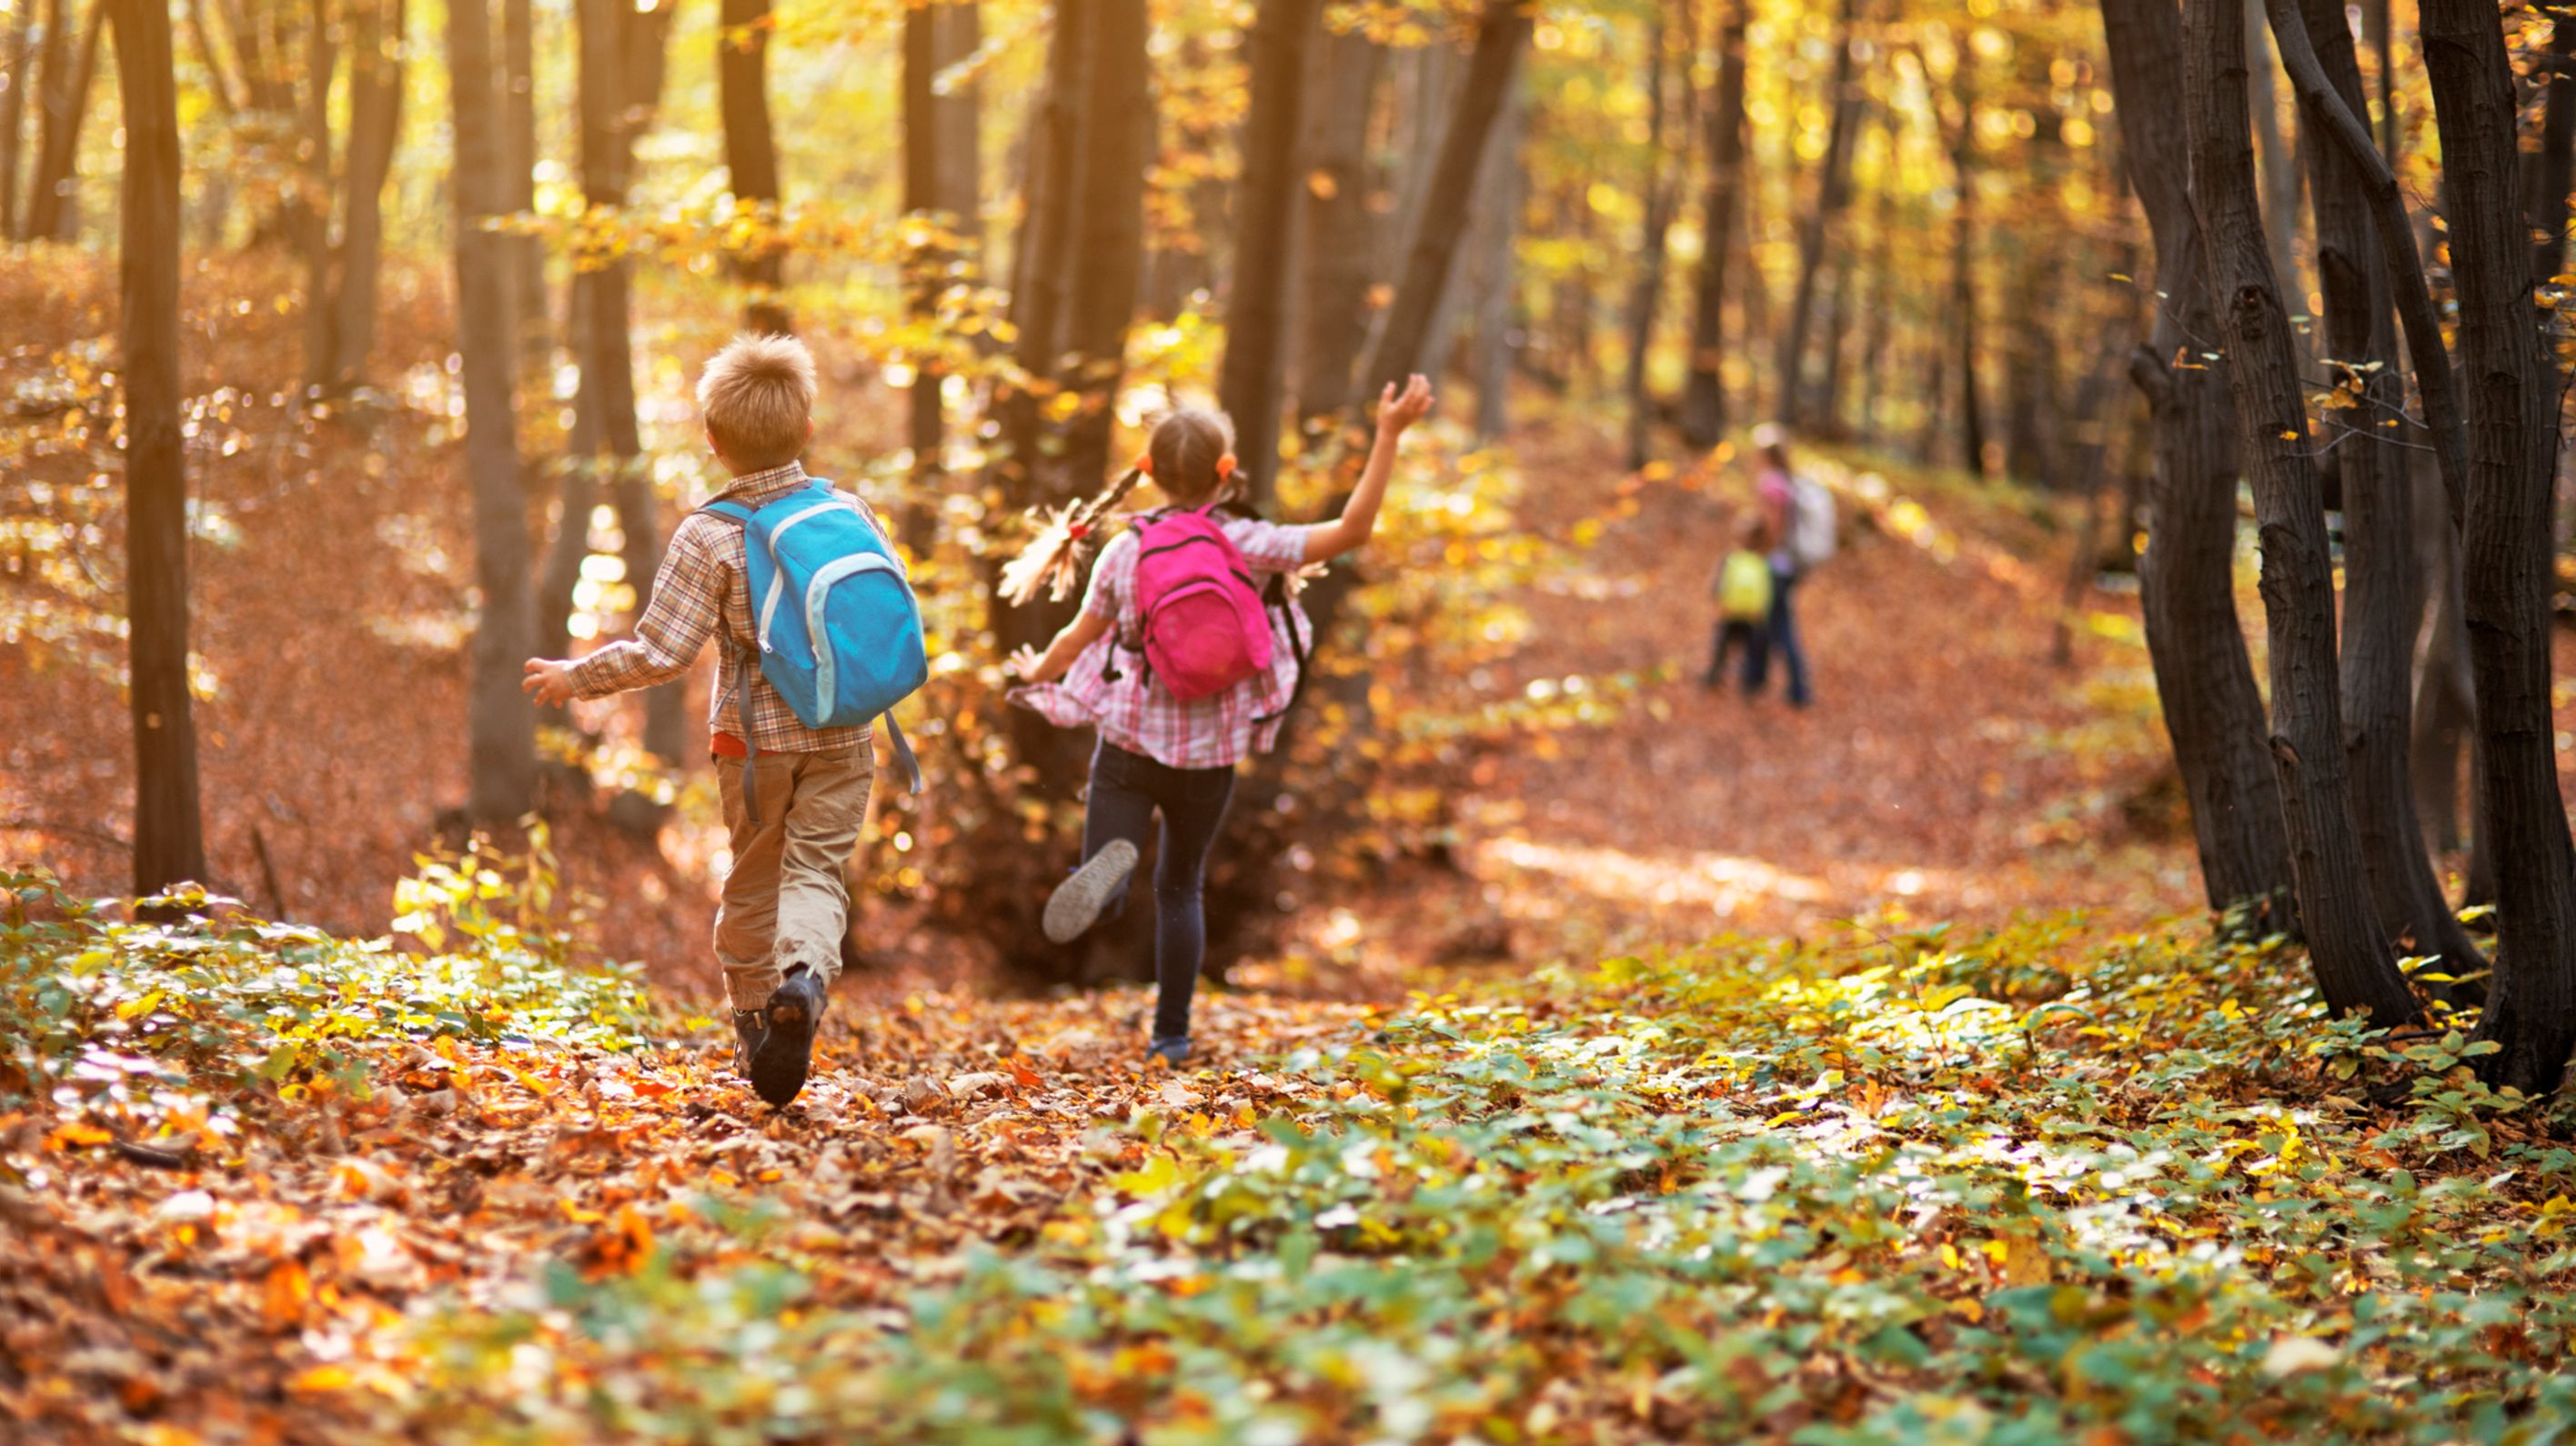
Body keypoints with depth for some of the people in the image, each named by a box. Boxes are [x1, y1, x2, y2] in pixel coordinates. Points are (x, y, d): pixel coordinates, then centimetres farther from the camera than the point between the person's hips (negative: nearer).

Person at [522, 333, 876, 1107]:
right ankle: (805, 972, -30)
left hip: (755, 734, -1)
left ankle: (754, 1020, 26)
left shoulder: (708, 537, -12)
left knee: (753, 882, 16)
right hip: (843, 736, 1)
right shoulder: (850, 512, -2)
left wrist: (577, 677, -1)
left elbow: (659, 653, -16)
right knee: (816, 871, 0)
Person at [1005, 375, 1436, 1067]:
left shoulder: (1127, 550, -5)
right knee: (1181, 887, 20)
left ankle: (1108, 869, -40)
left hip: (1131, 741, -1)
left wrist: (1038, 673, 28)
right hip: (1209, 751, 1)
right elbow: (1352, 529, -11)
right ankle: (1171, 1032, 20)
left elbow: (1080, 637, 6)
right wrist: (1389, 435, -11)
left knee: (1103, 901, -3)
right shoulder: (1248, 544, -10)